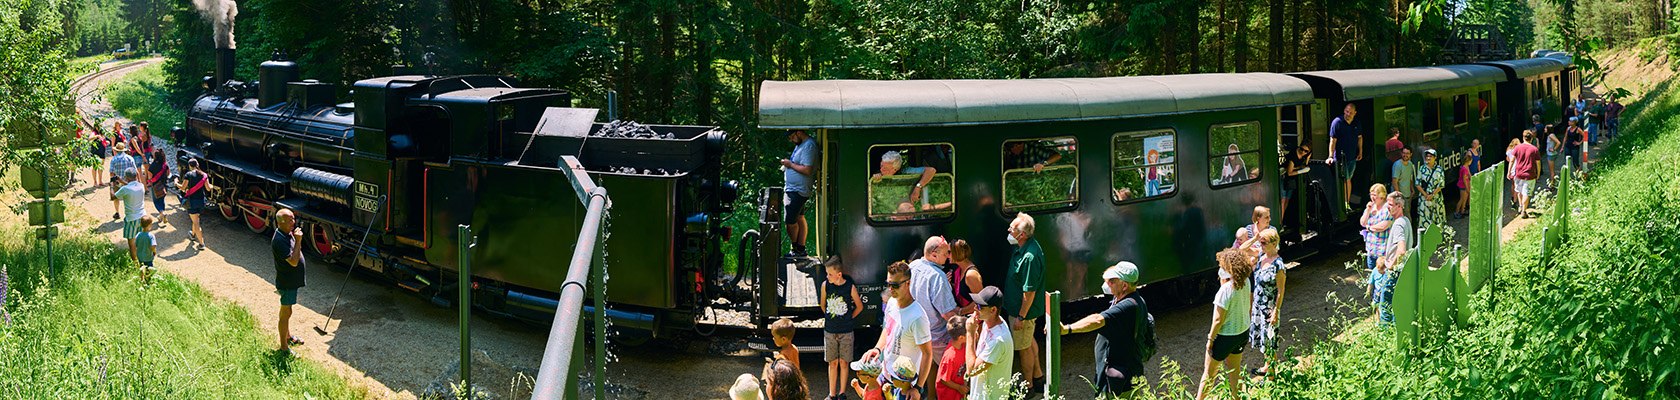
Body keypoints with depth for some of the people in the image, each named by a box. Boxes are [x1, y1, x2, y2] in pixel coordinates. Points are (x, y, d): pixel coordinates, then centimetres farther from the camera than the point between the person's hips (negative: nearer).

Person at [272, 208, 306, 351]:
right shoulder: (279, 241, -28)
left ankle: (288, 336, 41)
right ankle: (284, 347, 9)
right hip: (286, 282, -10)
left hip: (292, 280, 10)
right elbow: (293, 261, -32)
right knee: (286, 312, 0)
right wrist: (298, 241, -32)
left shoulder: (288, 233, 3)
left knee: (286, 310, 24)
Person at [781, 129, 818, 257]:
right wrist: (787, 163, 8)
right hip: (792, 189, 10)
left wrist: (790, 164, -17)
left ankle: (796, 249, 9)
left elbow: (807, 170, -27)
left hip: (797, 191, -10)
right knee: (800, 219, 14)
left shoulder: (809, 146, -20)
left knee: (790, 221, -6)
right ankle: (801, 249, 20)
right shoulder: (801, 144, 13)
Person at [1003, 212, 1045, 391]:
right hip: (1019, 306, 10)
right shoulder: (1026, 246, -3)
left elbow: (1030, 291, -29)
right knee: (1029, 339, 26)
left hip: (1023, 310, -10)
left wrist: (1021, 316, -21)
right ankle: (1037, 374, 44)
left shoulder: (1030, 257, -34)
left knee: (1023, 347, 8)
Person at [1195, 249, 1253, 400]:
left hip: (1226, 335, -7)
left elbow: (1218, 319, -22)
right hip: (1243, 331, 7)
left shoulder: (1226, 289, -30)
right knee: (1234, 369, 23)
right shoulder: (1246, 282, -8)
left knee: (1209, 372, 11)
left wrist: (1210, 339, -12)